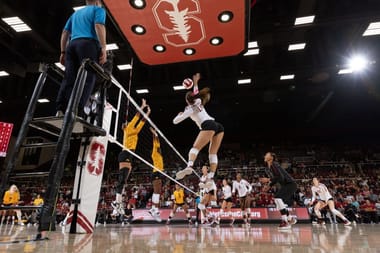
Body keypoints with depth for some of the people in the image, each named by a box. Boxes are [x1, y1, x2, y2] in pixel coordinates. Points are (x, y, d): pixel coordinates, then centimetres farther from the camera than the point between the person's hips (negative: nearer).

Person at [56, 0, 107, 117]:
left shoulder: (76, 13, 34)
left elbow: (64, 32, 25)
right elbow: (99, 26, -6)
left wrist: (63, 52, 22)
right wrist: (103, 48, -14)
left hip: (73, 44, 6)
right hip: (88, 44, -6)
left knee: (68, 79, -4)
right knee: (87, 79, -15)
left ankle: (60, 111, -18)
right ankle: (76, 112, -29)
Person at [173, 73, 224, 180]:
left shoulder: (190, 109, 10)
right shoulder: (199, 103, 26)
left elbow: (175, 121, 12)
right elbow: (196, 93, 49)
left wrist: (180, 114, 32)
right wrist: (195, 83, 55)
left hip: (208, 125, -7)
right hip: (218, 126, 7)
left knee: (195, 147, -17)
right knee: (213, 153, 4)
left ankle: (189, 167, -40)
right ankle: (211, 176, -6)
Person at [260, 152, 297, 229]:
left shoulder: (274, 165, -19)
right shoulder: (268, 169, 9)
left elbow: (281, 177, -29)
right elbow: (275, 179, 20)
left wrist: (268, 179, -27)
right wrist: (268, 186, 6)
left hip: (290, 184, -10)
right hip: (284, 185, 10)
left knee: (278, 198, -25)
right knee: (278, 202, 13)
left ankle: (285, 222, -19)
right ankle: (290, 219, 32)